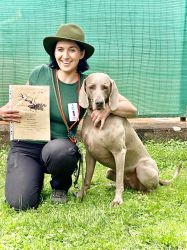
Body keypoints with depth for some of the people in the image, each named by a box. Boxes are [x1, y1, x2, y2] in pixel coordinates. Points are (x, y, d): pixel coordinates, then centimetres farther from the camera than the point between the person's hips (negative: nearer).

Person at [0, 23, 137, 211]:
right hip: (25, 146, 0)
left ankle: (60, 186, 0)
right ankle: (36, 177, 18)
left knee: (57, 150, -37)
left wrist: (108, 107, -21)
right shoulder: (40, 73, -3)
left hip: (60, 147, 0)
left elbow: (131, 109, -1)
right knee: (21, 203, -20)